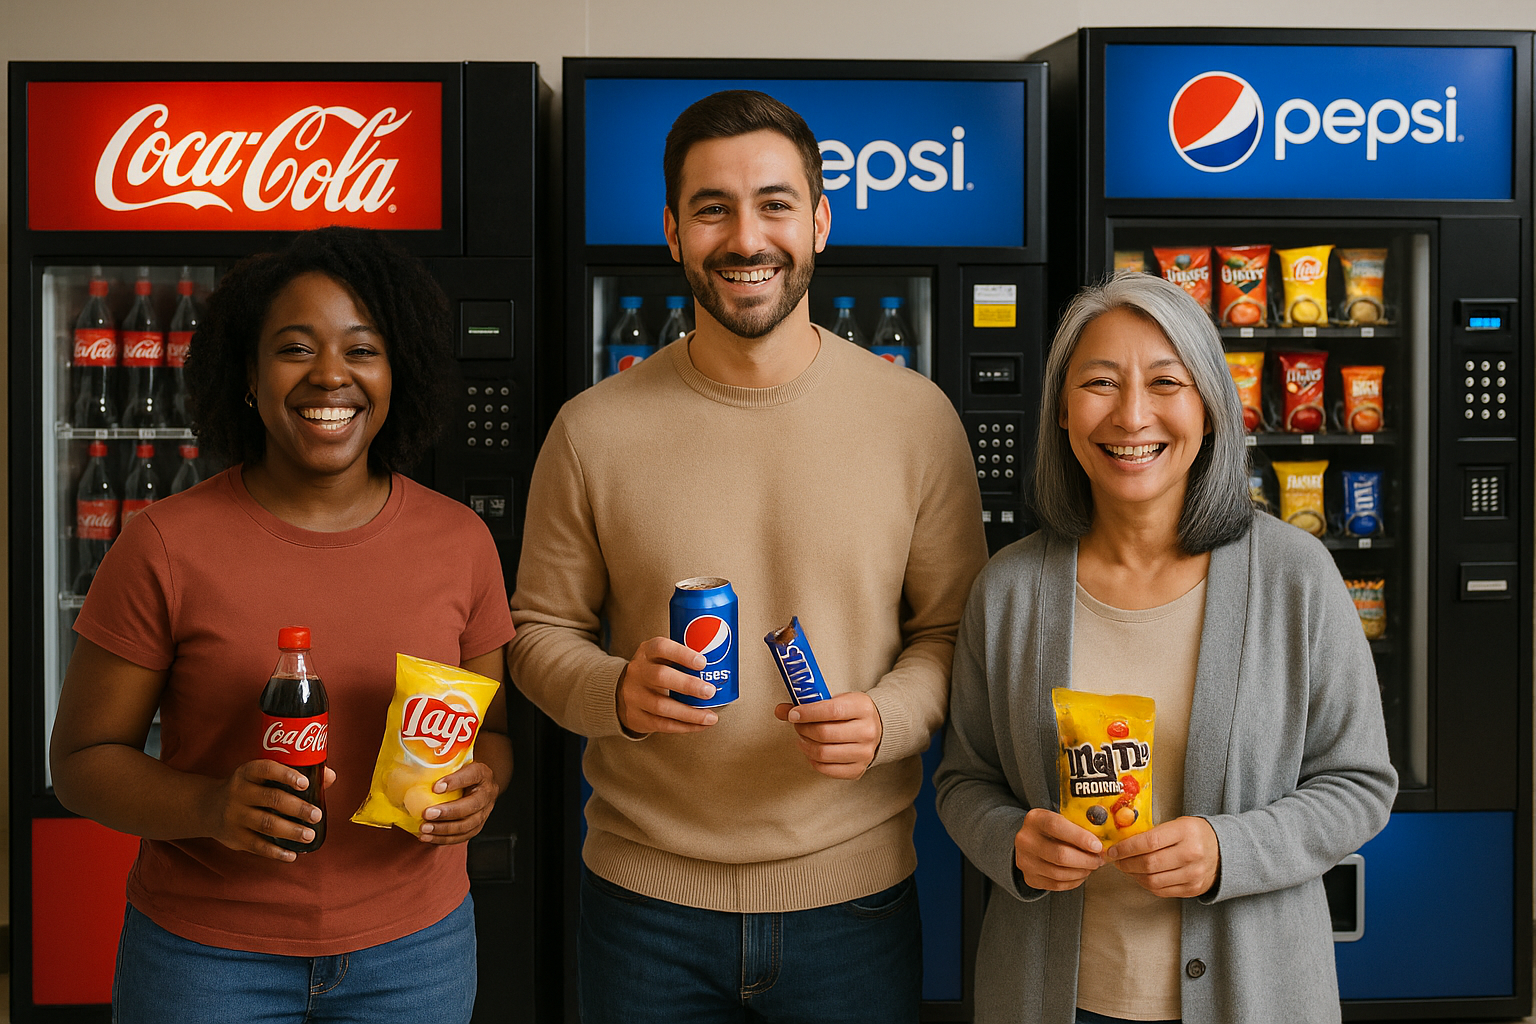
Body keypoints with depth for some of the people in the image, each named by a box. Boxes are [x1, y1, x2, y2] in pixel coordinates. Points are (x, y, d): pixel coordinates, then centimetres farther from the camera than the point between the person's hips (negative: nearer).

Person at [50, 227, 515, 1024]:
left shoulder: (459, 540, -2)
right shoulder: (166, 546, -10)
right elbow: (82, 758, -5)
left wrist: (482, 782, -14)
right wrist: (211, 807, -22)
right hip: (205, 954, -2)